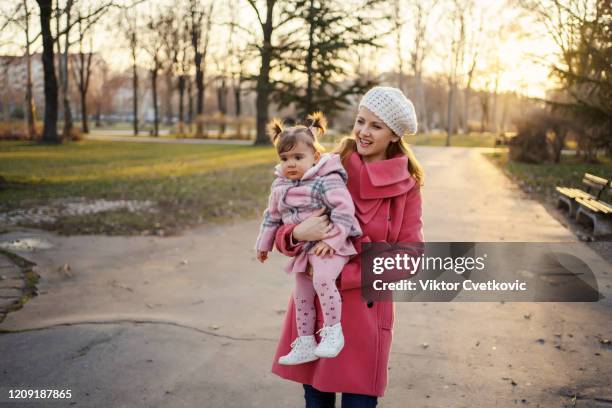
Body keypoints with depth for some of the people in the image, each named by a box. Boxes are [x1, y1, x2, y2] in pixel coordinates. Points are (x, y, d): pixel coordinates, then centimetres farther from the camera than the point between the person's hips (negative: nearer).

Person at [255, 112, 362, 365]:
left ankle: (333, 332, -17)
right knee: (301, 296, 14)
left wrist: (331, 240, -26)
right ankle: (306, 345, 29)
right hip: (303, 248, 8)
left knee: (323, 279, -33)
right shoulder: (280, 186, 7)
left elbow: (344, 209, -23)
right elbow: (272, 216, 19)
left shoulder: (327, 181, -17)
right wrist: (264, 243, 25)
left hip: (329, 246, -8)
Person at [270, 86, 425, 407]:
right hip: (314, 305, 2)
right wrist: (298, 234, -22)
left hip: (365, 311, -1)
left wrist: (342, 275, -16)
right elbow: (282, 233, 3)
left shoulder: (406, 187, -3)